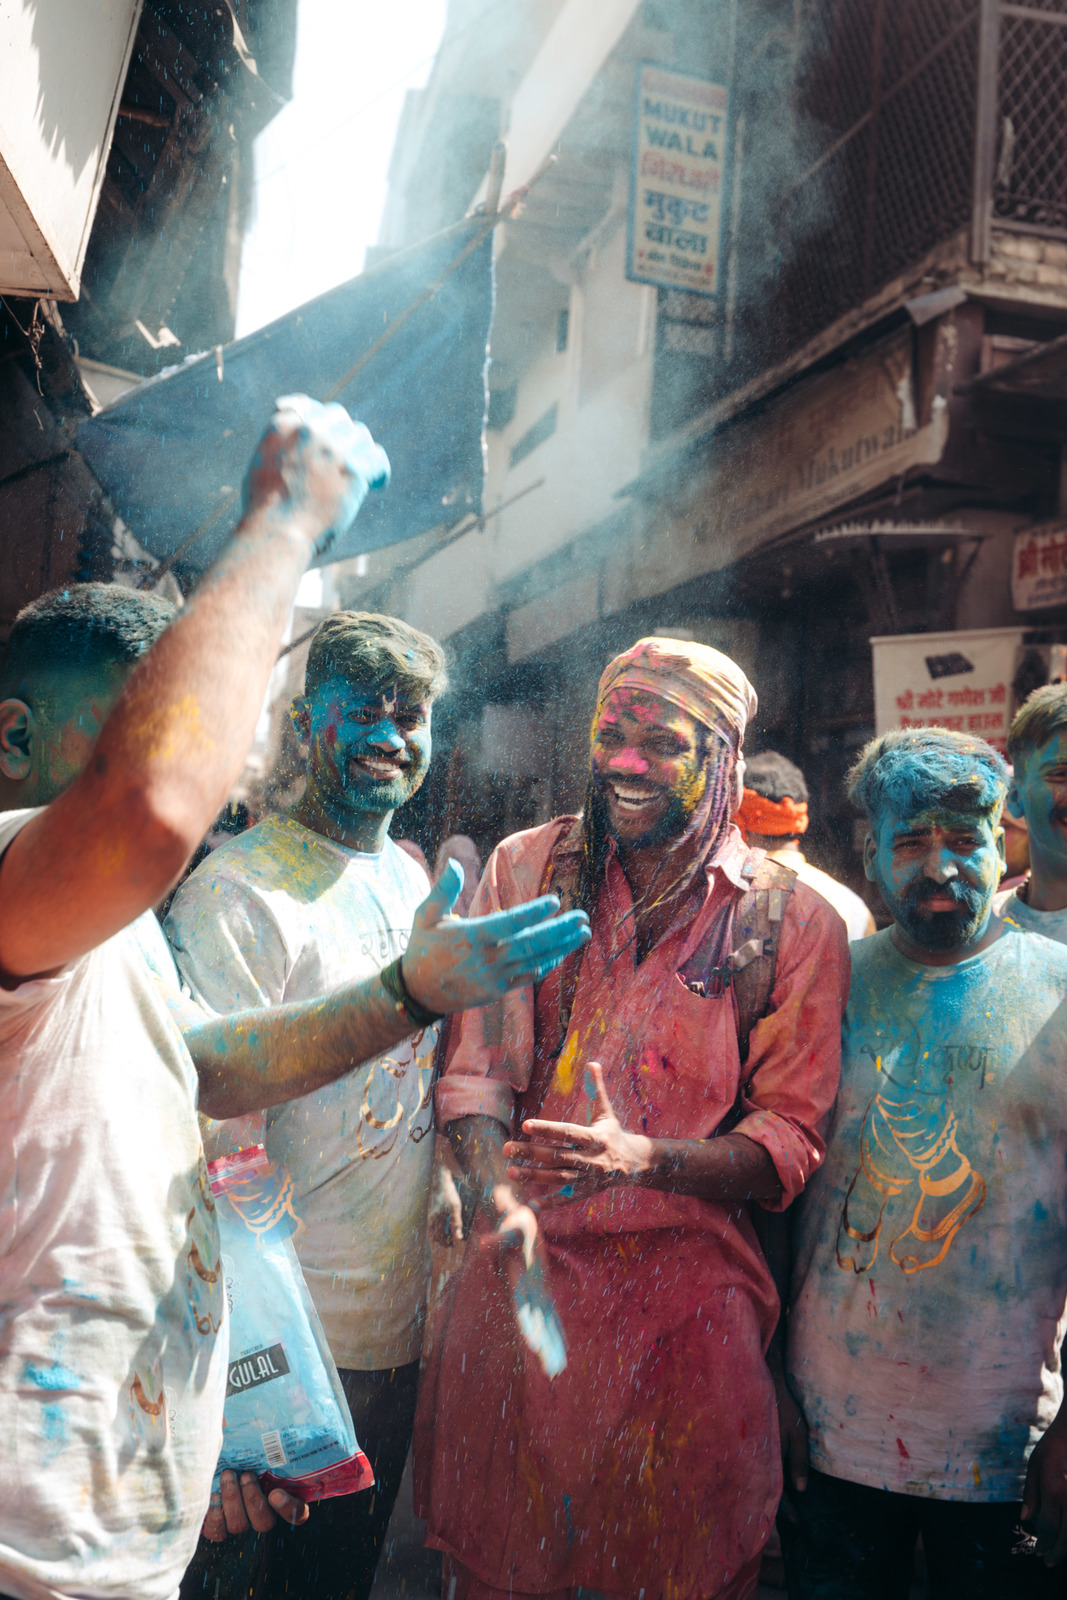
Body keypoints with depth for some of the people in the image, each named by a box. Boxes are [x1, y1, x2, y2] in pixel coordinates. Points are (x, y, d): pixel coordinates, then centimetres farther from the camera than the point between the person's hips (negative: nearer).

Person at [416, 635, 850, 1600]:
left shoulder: (797, 923, -3)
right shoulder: (526, 868, 2)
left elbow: (793, 1140, -4)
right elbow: (474, 1067, -1)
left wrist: (643, 1158, -22)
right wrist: (501, 1196, -20)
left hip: (688, 1291, -1)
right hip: (520, 1268, 2)